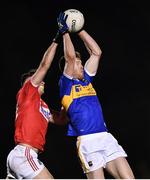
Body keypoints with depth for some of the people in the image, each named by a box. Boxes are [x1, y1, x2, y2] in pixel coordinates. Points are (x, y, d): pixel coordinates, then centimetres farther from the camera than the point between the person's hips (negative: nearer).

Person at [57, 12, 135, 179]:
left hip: (106, 137, 6)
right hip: (87, 141, -6)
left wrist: (79, 30, 21)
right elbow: (70, 56, -8)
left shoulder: (86, 80, 22)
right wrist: (64, 32, 2)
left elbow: (96, 52, 22)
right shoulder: (66, 84, 4)